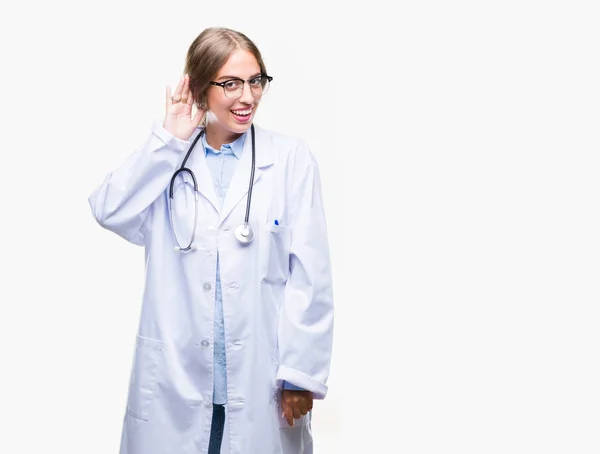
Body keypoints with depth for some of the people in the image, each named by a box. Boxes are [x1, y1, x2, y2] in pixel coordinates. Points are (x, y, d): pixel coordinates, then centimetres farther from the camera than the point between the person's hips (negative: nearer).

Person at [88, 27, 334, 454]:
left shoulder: (291, 157, -1)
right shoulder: (168, 160, 7)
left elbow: (310, 275, -4)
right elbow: (110, 211, -10)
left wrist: (301, 373, -7)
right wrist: (169, 139, -9)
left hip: (261, 381, -1)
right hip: (176, 381, 2)